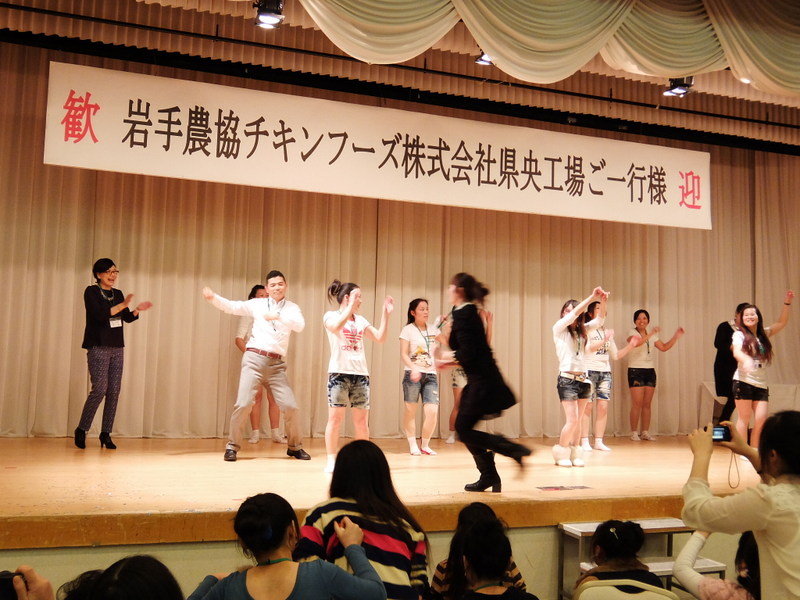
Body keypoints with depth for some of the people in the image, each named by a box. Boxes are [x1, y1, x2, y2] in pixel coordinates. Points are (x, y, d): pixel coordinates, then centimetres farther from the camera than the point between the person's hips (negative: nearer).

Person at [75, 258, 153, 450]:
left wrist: (137, 310, -5)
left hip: (117, 348, 6)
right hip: (98, 347, -6)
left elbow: (127, 318, 14)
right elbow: (99, 315, -17)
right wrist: (122, 305, -21)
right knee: (100, 389, -12)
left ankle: (106, 433, 9)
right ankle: (81, 430, 4)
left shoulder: (117, 294, 14)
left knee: (114, 391, 2)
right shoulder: (91, 292, -4)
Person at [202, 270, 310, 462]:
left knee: (290, 406, -3)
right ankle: (232, 446, 6)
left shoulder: (292, 308, 8)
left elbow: (299, 326, -11)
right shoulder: (257, 304, 9)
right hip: (254, 359, -1)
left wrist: (278, 316, -24)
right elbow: (231, 307, 1)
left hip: (277, 364, 1)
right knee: (243, 403, -10)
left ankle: (295, 447, 18)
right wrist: (213, 297, -16)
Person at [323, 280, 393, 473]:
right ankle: (331, 461, 2)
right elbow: (336, 327, -22)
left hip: (361, 373, 5)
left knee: (362, 421, 5)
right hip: (339, 372, -5)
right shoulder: (330, 316, 1)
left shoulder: (360, 320, 16)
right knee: (335, 418, -5)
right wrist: (350, 306, -21)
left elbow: (380, 338, 10)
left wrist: (385, 314, 5)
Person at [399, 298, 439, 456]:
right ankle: (413, 445, 16)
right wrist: (413, 369, -24)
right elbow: (404, 354, -8)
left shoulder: (432, 330, 12)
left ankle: (425, 446, 11)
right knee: (410, 410, 3)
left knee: (432, 412, -6)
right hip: (412, 375, -3)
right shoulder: (408, 330, -2)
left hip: (430, 375, 3)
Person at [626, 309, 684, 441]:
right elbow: (636, 342, -24)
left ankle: (645, 432, 11)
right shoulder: (632, 332, -3)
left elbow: (664, 347, 15)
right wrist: (651, 334, -33)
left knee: (647, 404, 6)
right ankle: (634, 432, -2)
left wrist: (676, 336, 7)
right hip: (636, 370, -6)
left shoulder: (652, 336, 16)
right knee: (637, 403, -9)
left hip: (650, 371, 6)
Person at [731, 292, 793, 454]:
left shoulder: (764, 334, 14)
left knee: (761, 419, -1)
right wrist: (745, 359, -41)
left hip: (761, 384, 5)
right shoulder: (739, 334, -2)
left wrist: (787, 303, 4)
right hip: (743, 381, -4)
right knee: (744, 418, -1)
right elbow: (736, 351, -19)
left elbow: (782, 323, 15)